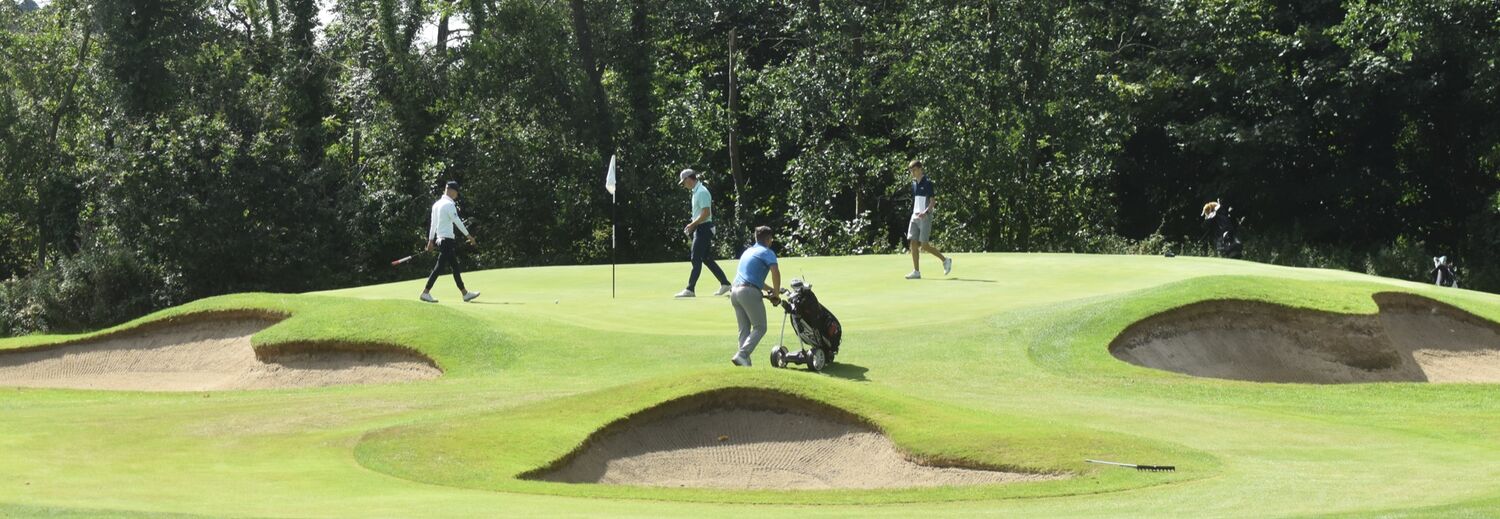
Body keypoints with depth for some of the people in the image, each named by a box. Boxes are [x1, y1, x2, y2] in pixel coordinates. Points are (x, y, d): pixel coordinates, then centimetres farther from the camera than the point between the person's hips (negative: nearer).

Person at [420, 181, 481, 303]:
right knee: (439, 267, -8)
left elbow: (433, 223, 18)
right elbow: (457, 221, -16)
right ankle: (426, 292, -9)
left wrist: (431, 240, 20)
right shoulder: (449, 204, -13)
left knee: (455, 267, 12)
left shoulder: (436, 204, 14)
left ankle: (465, 293, 15)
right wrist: (468, 235, -13)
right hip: (447, 240, -10)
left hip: (440, 239, 10)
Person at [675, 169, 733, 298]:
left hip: (703, 229, -10)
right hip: (700, 229, 10)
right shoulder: (696, 191, 15)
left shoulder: (701, 192, -17)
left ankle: (690, 289, -8)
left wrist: (692, 224, -17)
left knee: (696, 258, -9)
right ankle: (725, 284, 17)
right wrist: (692, 226, 14)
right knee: (706, 258, 12)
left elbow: (705, 213, -22)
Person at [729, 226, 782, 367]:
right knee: (760, 328, -2)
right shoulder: (767, 253, 0)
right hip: (749, 292, -8)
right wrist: (776, 293, -5)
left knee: (744, 329, 11)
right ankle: (742, 355, -17)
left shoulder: (748, 251, 25)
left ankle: (744, 361, 4)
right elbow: (775, 272, -16)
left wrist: (769, 289, 35)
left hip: (735, 291, 8)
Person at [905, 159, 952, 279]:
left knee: (925, 245, -7)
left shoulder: (927, 183, -9)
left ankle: (945, 260, 11)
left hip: (925, 217, -7)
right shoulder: (914, 183, 13)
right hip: (915, 216, 7)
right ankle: (916, 272, 1)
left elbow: (932, 202, -14)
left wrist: (926, 212, -27)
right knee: (914, 244, -1)